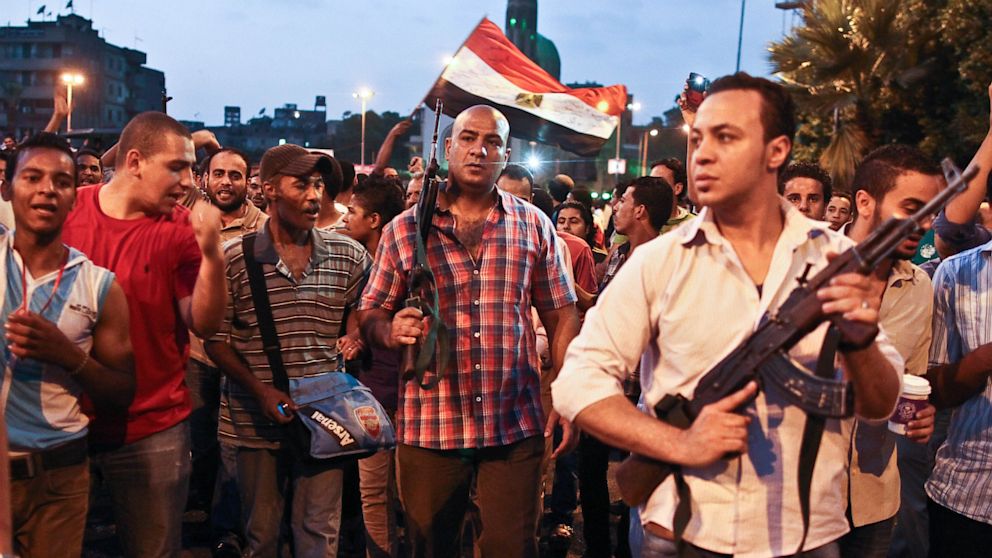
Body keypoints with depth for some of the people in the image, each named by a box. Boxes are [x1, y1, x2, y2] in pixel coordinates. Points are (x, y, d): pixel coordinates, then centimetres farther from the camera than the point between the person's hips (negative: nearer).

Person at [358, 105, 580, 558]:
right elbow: (369, 315, 6)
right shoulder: (404, 229, 3)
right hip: (428, 427, 0)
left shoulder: (534, 226, 5)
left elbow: (561, 318, 7)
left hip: (517, 426, 0)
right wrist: (392, 331, -17)